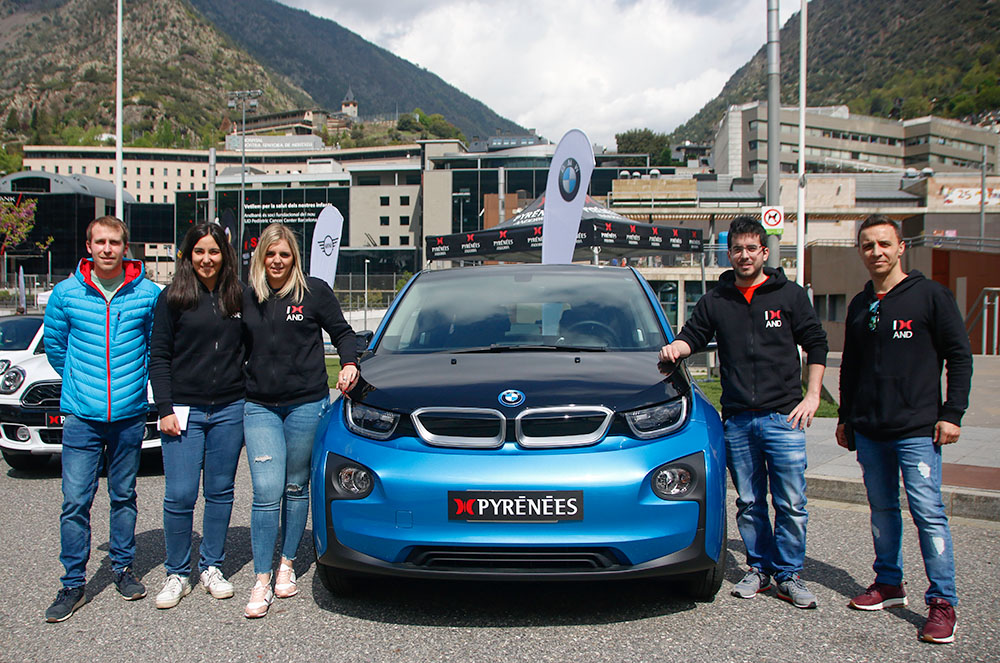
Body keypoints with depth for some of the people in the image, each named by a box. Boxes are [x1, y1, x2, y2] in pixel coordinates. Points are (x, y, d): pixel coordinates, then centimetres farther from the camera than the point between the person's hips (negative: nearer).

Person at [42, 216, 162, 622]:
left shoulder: (149, 294, -2)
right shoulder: (66, 292, -1)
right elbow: (54, 345, 13)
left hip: (130, 415, 0)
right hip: (81, 416, 0)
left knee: (124, 496, 12)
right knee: (75, 500, -2)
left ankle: (122, 567, 28)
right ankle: (73, 583, 10)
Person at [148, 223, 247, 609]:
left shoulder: (238, 298, 8)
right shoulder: (172, 298, 1)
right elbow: (158, 356, 1)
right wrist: (165, 409, -7)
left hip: (229, 410, 2)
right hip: (184, 409, -2)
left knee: (221, 491, 9)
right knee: (180, 495, -2)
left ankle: (212, 567, 23)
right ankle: (177, 574, 13)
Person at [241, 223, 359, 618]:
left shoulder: (314, 291, 1)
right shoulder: (247, 297, 9)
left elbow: (342, 332, 9)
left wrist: (349, 364, -7)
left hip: (306, 403, -1)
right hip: (259, 406, 1)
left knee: (296, 487, 10)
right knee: (267, 492, -6)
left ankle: (287, 564, 25)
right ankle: (261, 581, 1)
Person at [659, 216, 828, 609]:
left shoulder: (789, 295, 5)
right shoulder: (716, 301, 11)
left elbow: (816, 345, 7)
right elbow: (692, 336, 11)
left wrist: (812, 396, 0)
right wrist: (674, 348, -12)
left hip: (783, 417, -2)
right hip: (736, 420, 2)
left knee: (790, 504, -1)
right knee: (749, 503, 9)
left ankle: (789, 575, 13)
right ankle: (759, 568, 23)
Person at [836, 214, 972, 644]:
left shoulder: (930, 295, -2)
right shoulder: (859, 306, 14)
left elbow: (960, 356, -2)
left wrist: (952, 414, -8)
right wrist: (845, 418, 20)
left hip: (917, 430, -5)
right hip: (868, 431, 5)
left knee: (927, 511, -7)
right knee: (882, 509, 12)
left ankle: (942, 601, 1)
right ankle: (889, 583, 24)